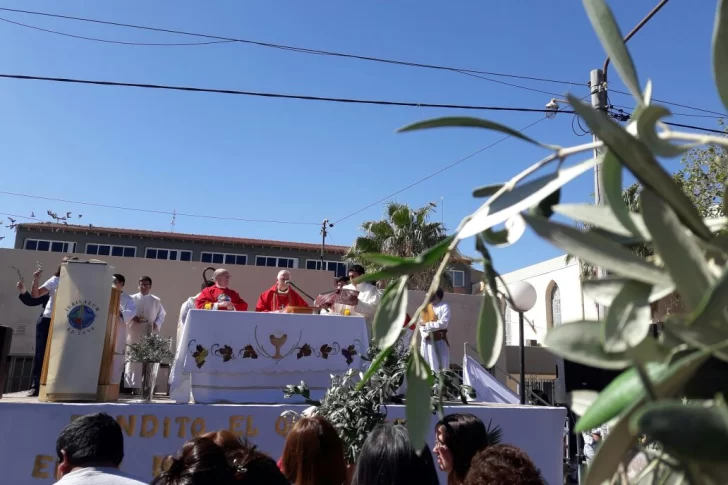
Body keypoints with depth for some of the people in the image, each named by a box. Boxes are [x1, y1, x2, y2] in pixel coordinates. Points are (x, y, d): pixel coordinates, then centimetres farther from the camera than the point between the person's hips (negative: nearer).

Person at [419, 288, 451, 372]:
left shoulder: (444, 307, -4)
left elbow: (443, 323, -15)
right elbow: (421, 324, 10)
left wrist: (426, 324, -12)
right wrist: (424, 334, -9)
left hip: (440, 340, -5)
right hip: (427, 341, 6)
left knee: (442, 365, -2)